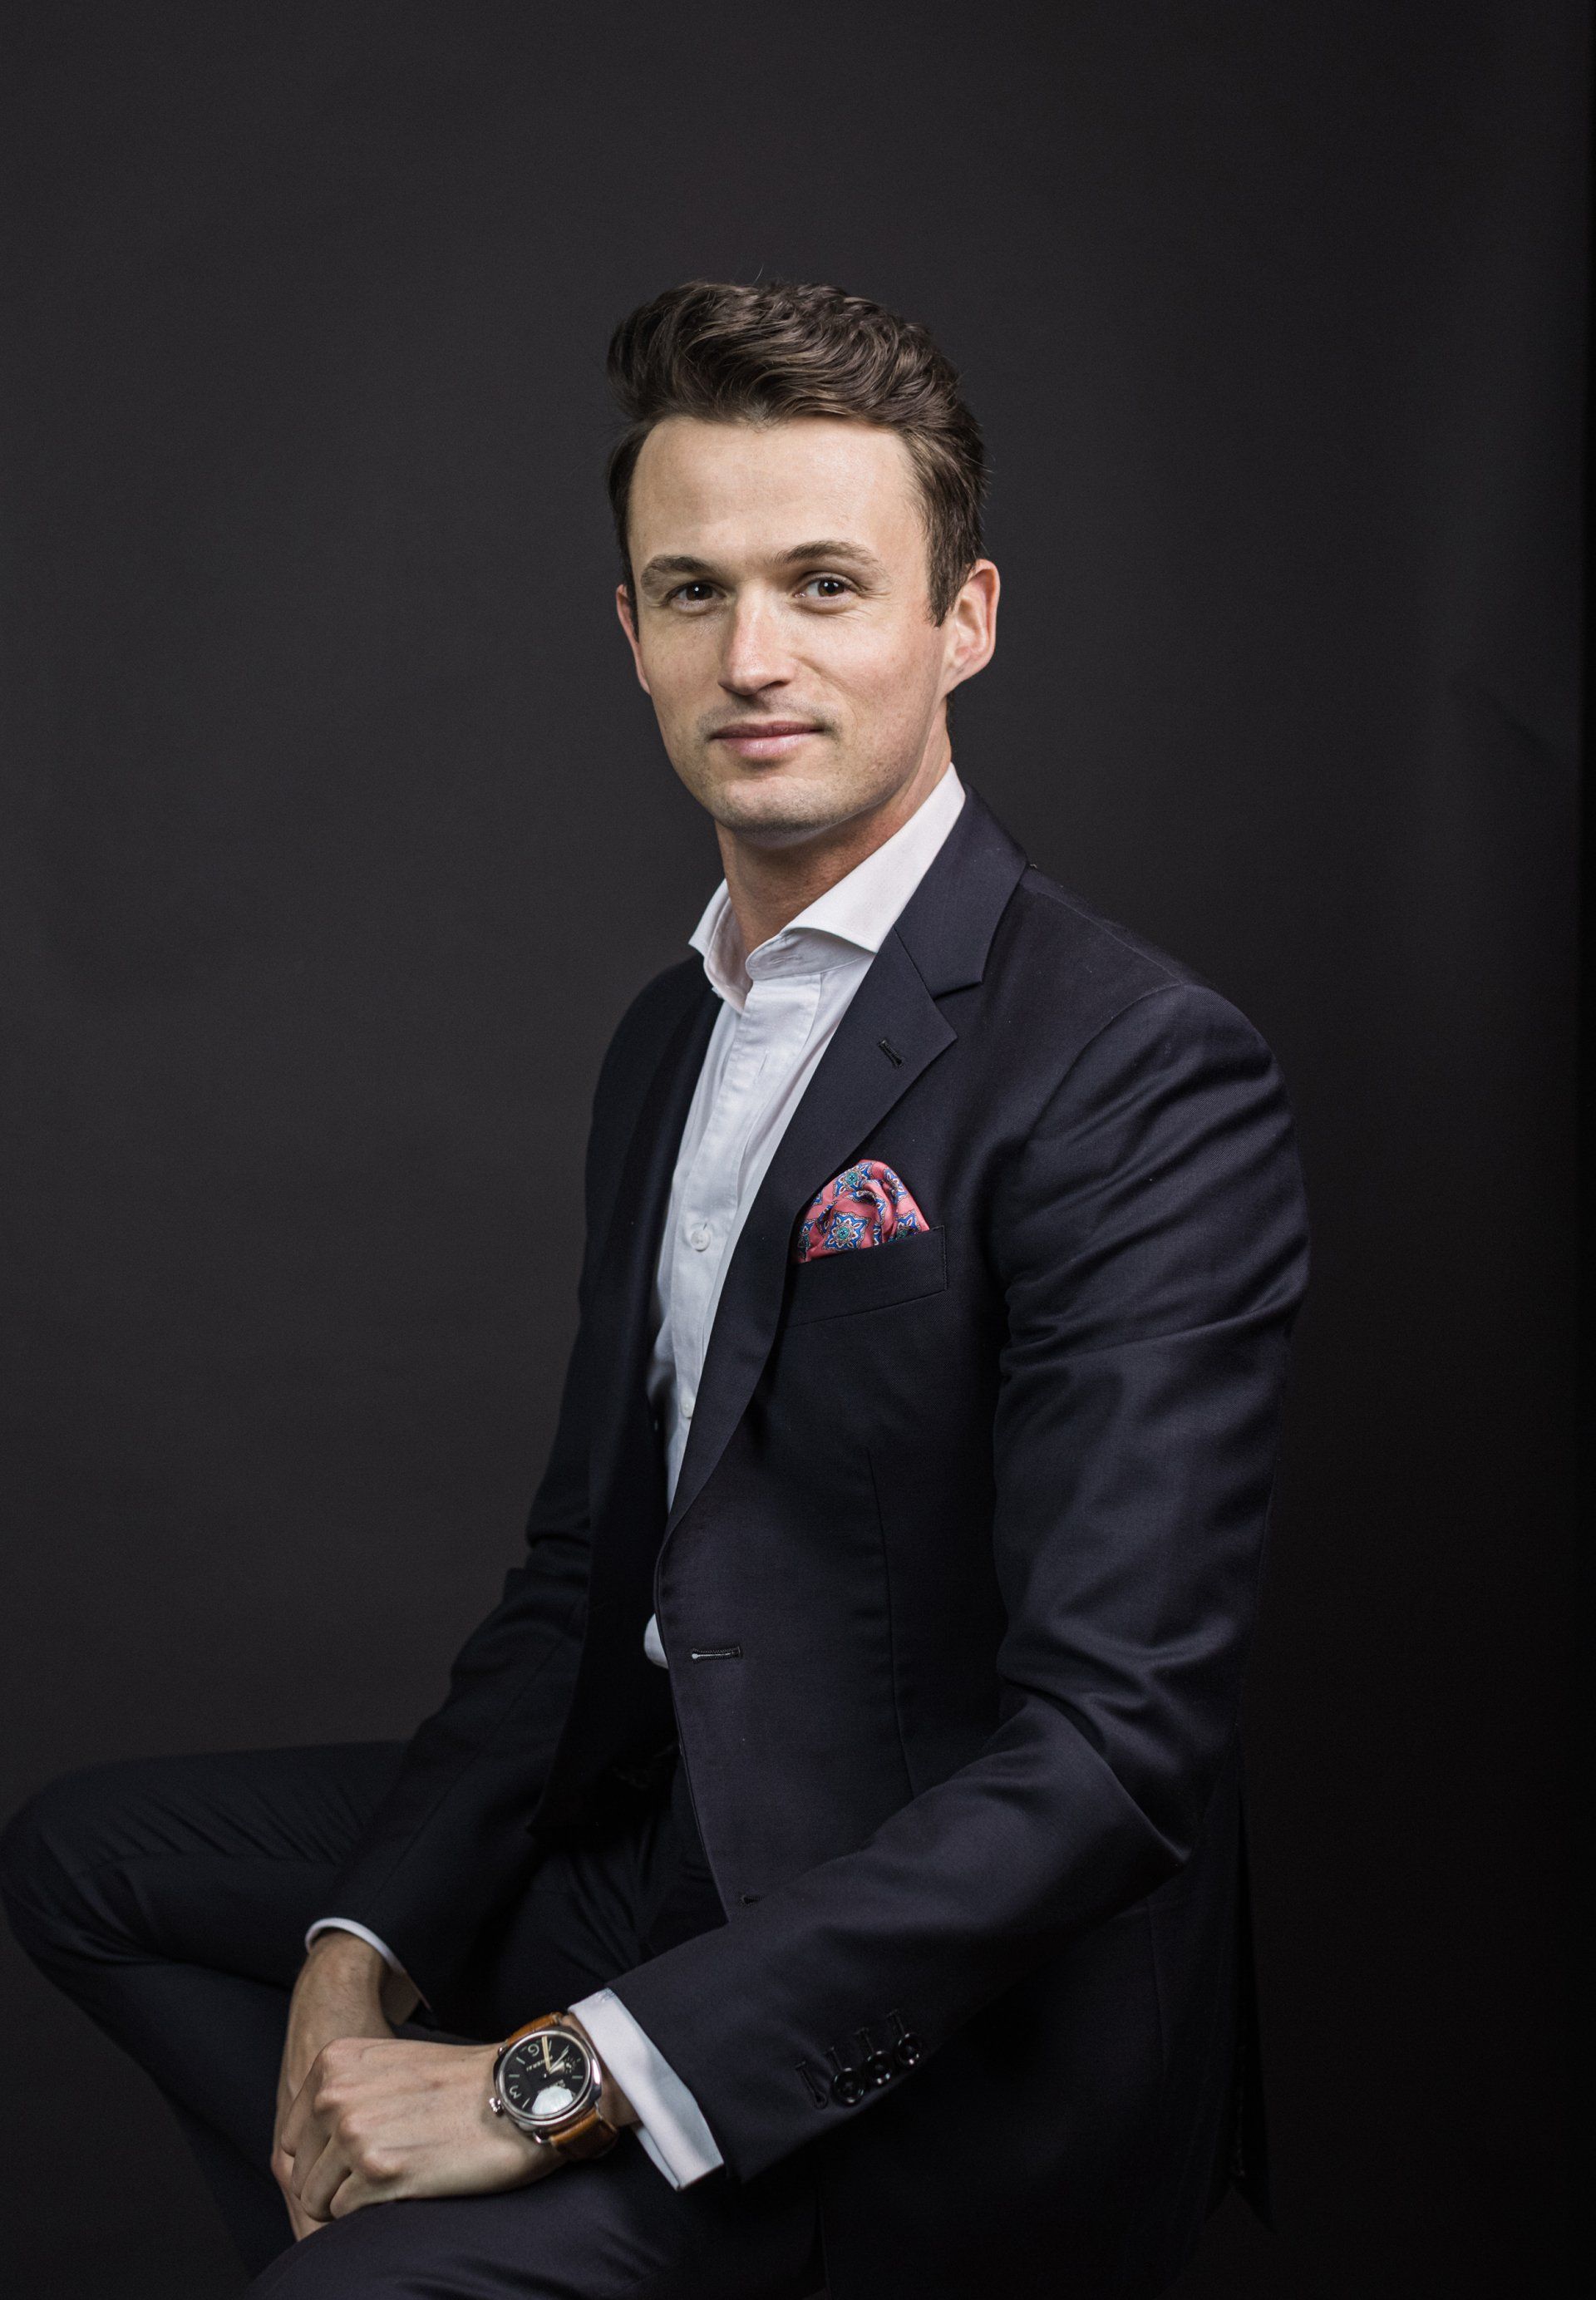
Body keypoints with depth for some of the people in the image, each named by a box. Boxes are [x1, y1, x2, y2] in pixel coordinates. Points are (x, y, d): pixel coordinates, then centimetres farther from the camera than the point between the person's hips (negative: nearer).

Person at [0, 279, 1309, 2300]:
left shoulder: (1141, 1075, -20)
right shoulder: (669, 1036, 10)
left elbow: (1110, 1750, -26)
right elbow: (584, 1564, 13)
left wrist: (550, 2080, -25)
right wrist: (360, 1947, -2)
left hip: (954, 2050, -9)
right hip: (667, 1832, 9)